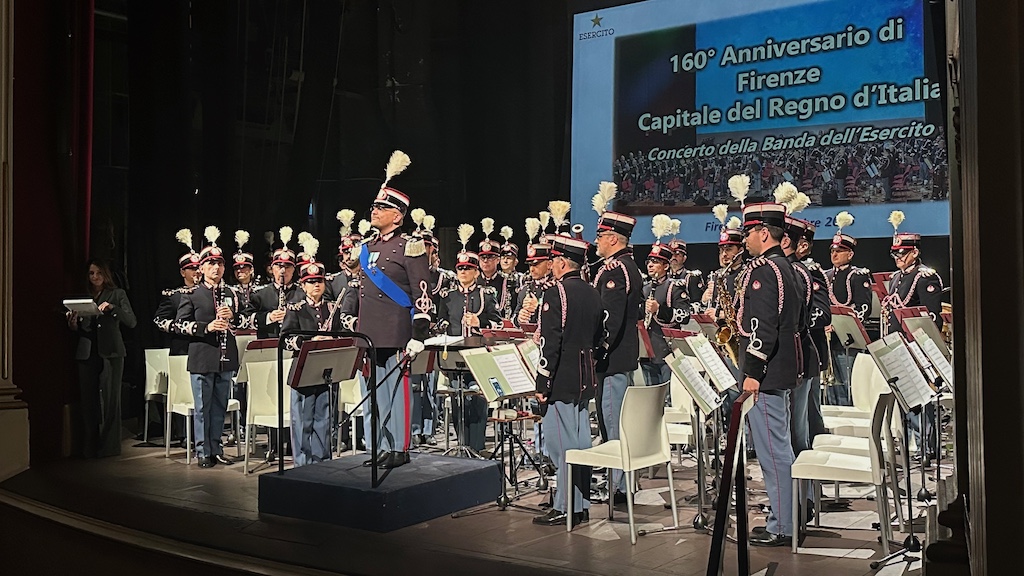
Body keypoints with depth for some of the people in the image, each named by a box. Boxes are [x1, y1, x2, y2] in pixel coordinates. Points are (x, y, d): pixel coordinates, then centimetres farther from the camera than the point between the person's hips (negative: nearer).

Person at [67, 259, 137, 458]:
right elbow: (80, 329, 15)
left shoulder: (117, 294, 7)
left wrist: (112, 308, -17)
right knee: (88, 400, 2)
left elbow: (131, 322, -3)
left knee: (110, 400, -4)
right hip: (87, 353, 3)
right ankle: (89, 448, 7)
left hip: (111, 353, -3)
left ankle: (109, 447, 0)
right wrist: (73, 325, -7)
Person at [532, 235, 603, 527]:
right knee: (580, 441, 14)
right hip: (585, 380, 8)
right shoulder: (593, 293, 10)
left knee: (563, 443, -2)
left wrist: (542, 384, -13)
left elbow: (550, 344, -18)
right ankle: (582, 504, 22)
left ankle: (567, 508, 4)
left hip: (563, 381, -8)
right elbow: (599, 336, 17)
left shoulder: (555, 294, -15)